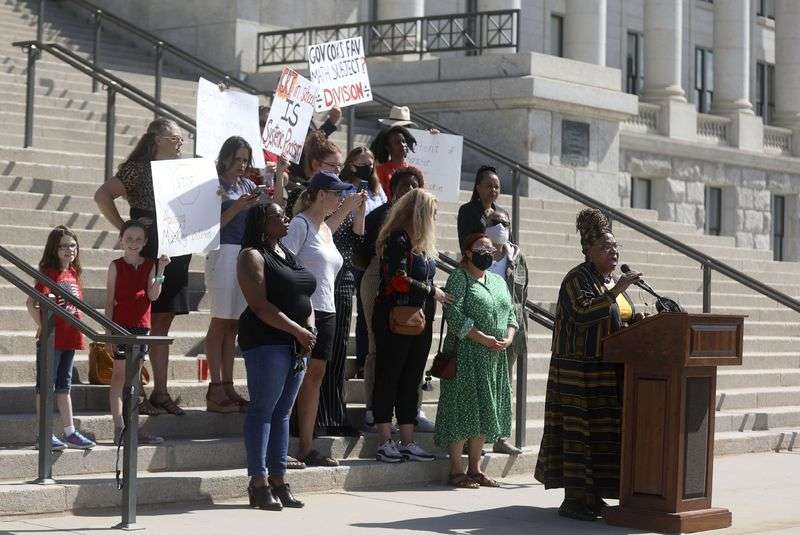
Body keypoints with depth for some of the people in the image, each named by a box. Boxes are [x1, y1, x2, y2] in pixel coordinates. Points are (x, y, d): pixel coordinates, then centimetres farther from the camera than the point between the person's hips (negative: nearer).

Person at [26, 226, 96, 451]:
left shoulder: (73, 274, 11)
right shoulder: (49, 273, -12)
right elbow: (31, 303, -22)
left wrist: (77, 330, 12)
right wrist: (42, 326, -20)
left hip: (69, 338, 8)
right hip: (50, 339, -7)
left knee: (64, 386, 14)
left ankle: (70, 432, 19)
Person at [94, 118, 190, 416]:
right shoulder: (138, 170, -6)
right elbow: (102, 195, -16)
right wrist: (124, 229, -15)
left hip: (176, 255, 7)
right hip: (145, 255, -7)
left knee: (162, 324, 9)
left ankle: (160, 393, 13)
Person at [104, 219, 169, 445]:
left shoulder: (150, 265, 8)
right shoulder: (116, 266, -1)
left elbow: (153, 296, -3)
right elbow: (109, 301, -2)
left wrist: (160, 270, -13)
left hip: (142, 325, 4)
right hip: (121, 324, -4)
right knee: (119, 375, -4)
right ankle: (119, 429, -5)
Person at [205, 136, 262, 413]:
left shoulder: (248, 185, 19)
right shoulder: (214, 185, 0)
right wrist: (236, 208, -15)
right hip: (224, 253, -6)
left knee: (233, 323, 6)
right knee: (221, 320, -7)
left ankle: (227, 387, 7)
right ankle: (215, 390, -7)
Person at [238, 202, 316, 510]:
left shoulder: (287, 253, 18)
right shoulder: (253, 256, -7)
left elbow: (305, 297, 20)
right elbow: (260, 306, -15)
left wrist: (310, 328, 1)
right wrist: (298, 330, -16)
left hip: (297, 343, 8)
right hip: (266, 340, -8)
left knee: (283, 412, 9)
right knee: (263, 409, -6)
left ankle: (278, 481, 12)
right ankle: (259, 483, -5)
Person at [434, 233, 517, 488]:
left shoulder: (498, 281, 19)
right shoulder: (458, 278, -4)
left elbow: (511, 314, 18)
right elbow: (454, 314, -15)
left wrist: (508, 338, -2)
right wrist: (483, 338, -19)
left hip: (495, 357, 7)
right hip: (467, 354, -7)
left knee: (486, 410, 7)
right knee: (463, 409, -7)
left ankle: (475, 468, 13)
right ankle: (456, 471, -4)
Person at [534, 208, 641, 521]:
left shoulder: (611, 279, 18)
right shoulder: (578, 279, -10)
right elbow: (582, 313, -26)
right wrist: (615, 292, -30)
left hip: (611, 372, 9)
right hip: (583, 370, -9)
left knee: (604, 433, 10)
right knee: (581, 432, -7)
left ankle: (592, 496, 16)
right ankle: (574, 499, -5)